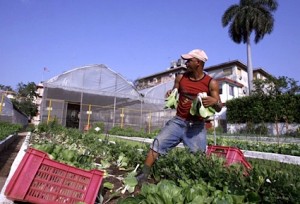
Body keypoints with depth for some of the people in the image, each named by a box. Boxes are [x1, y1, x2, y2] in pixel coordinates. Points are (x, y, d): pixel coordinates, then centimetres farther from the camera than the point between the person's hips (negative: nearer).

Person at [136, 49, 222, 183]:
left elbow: (219, 108, -5)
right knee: (158, 144, -8)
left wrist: (214, 101, -28)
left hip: (197, 126, -2)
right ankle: (143, 175, -1)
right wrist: (170, 94, -4)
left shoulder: (211, 83, -5)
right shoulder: (180, 78, 4)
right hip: (178, 121, 3)